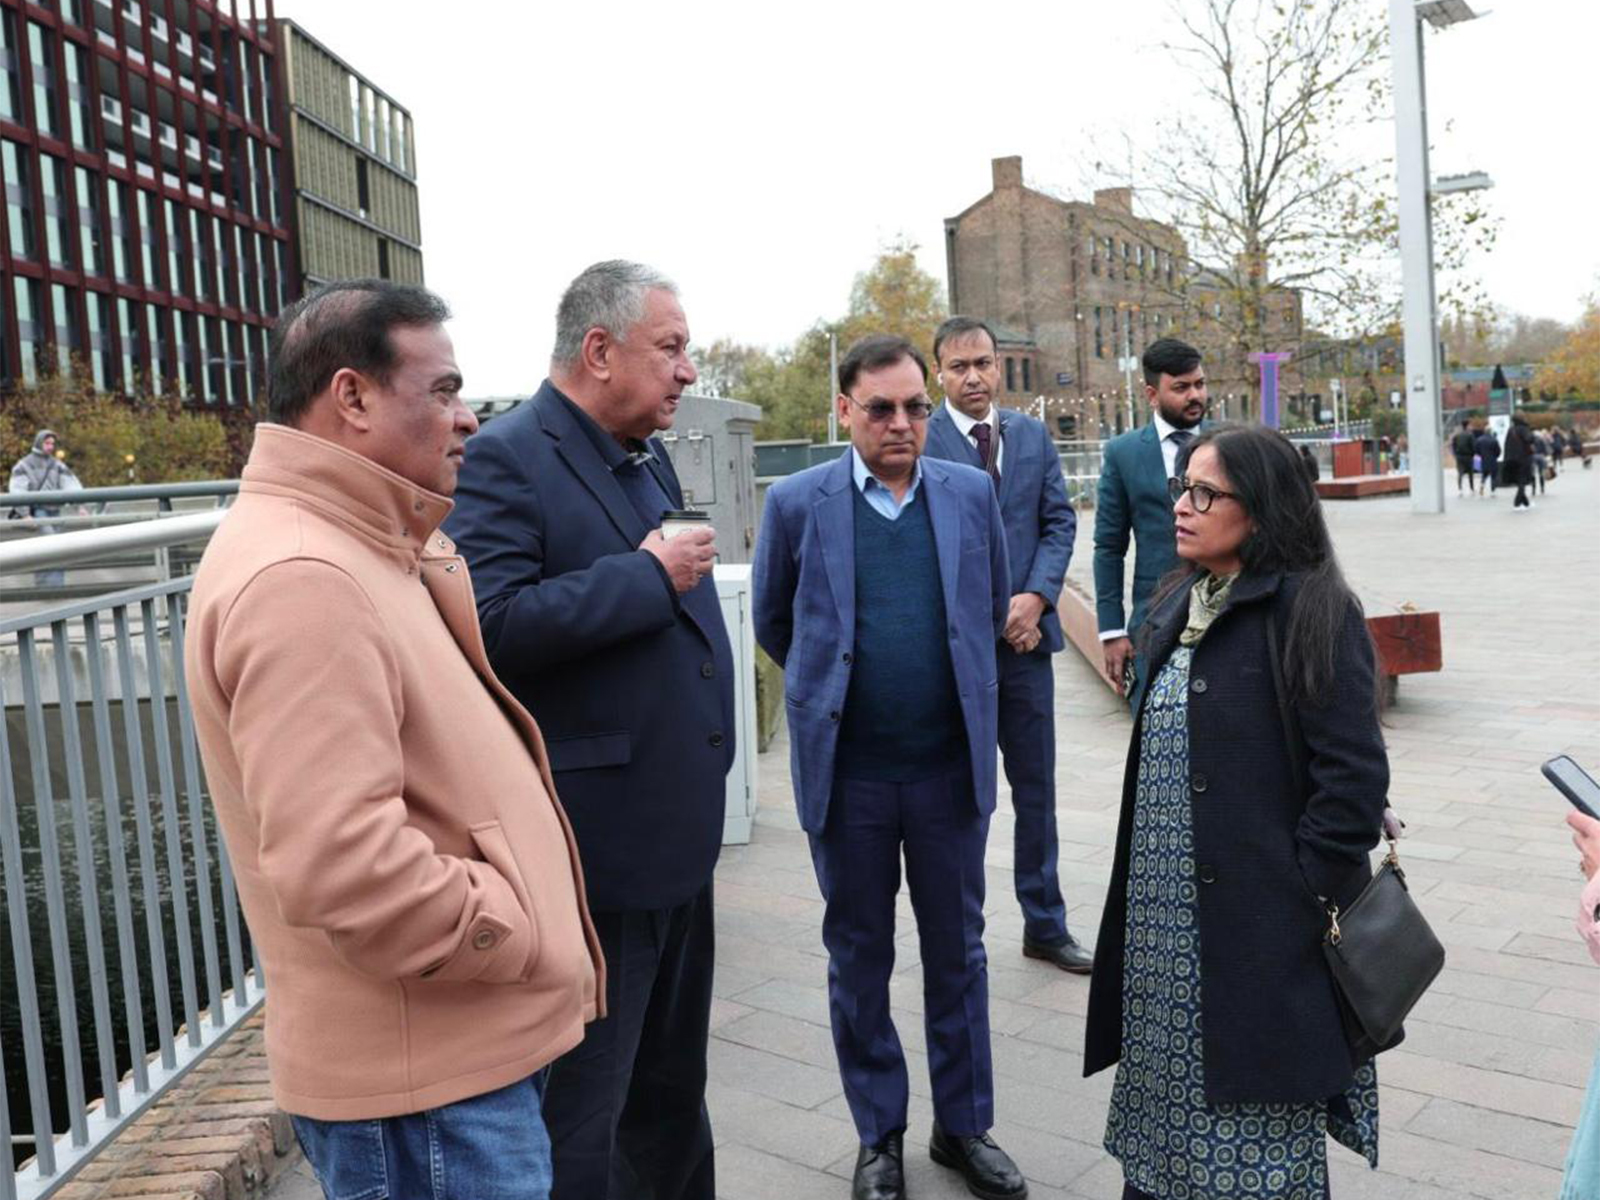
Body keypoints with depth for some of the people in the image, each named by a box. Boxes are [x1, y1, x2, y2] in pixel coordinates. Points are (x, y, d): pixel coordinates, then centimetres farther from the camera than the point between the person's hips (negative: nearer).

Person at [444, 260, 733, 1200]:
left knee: (673, 1086, 23)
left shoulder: (651, 458, 12)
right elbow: (491, 624, -29)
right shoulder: (506, 459, -14)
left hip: (680, 838, 9)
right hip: (594, 850, -8)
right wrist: (647, 575, -20)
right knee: (581, 1117, 7)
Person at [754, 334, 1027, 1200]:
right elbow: (774, 624, 8)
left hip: (951, 766, 2)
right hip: (847, 773, -1)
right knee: (859, 959, 12)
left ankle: (963, 1125, 32)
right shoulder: (797, 503, -5)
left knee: (958, 951, 14)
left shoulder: (971, 493, 1)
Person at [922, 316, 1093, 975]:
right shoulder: (920, 439, -7)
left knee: (1037, 788, 13)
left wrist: (1035, 597, -9)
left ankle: (1045, 926, 27)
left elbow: (1060, 520, 7)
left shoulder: (1032, 434, 9)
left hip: (1026, 633, 5)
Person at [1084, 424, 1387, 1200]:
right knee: (1169, 1090, 16)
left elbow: (1352, 778, -14)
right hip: (1162, 920, 7)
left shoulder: (1311, 611, -12)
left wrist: (1304, 897, -14)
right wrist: (1148, 887, 11)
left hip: (1259, 924, -7)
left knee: (1257, 1128, 5)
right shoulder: (1179, 605, 10)